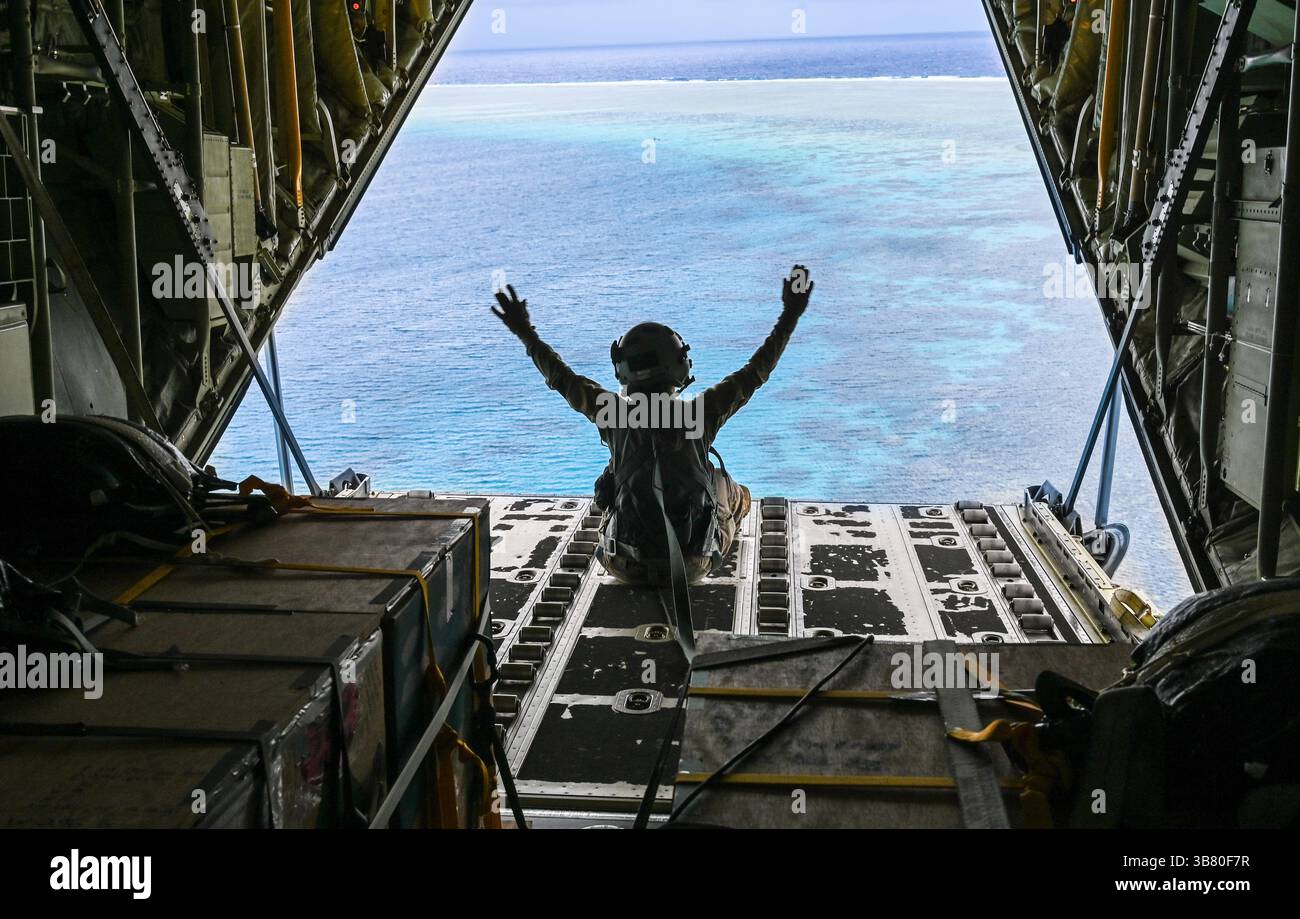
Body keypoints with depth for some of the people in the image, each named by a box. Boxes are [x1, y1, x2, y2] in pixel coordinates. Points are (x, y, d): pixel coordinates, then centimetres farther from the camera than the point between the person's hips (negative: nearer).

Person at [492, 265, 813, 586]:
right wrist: (790, 317, 7)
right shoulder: (698, 414, -13)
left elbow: (563, 379, 5)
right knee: (737, 495, 30)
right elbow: (756, 372, -2)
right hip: (694, 567, -1)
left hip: (628, 568, 1)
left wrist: (525, 331, 18)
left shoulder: (613, 415, -11)